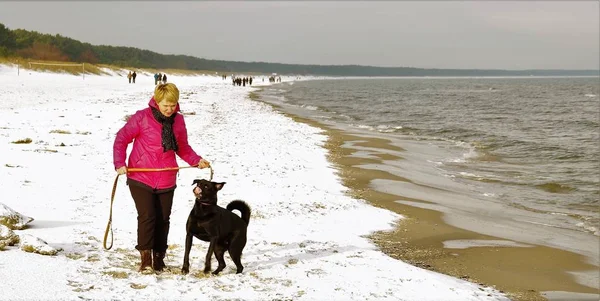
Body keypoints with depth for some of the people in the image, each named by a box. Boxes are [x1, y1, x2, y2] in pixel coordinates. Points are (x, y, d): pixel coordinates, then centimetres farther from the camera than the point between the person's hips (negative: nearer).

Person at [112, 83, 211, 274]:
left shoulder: (178, 120, 5)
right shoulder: (142, 117, -9)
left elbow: (182, 147, 15)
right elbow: (122, 138, -3)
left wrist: (196, 160, -1)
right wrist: (119, 163, -13)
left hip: (166, 181, 4)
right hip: (140, 179, -4)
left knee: (163, 219, 8)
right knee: (147, 216, -11)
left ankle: (159, 257, 22)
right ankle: (145, 259, 0)